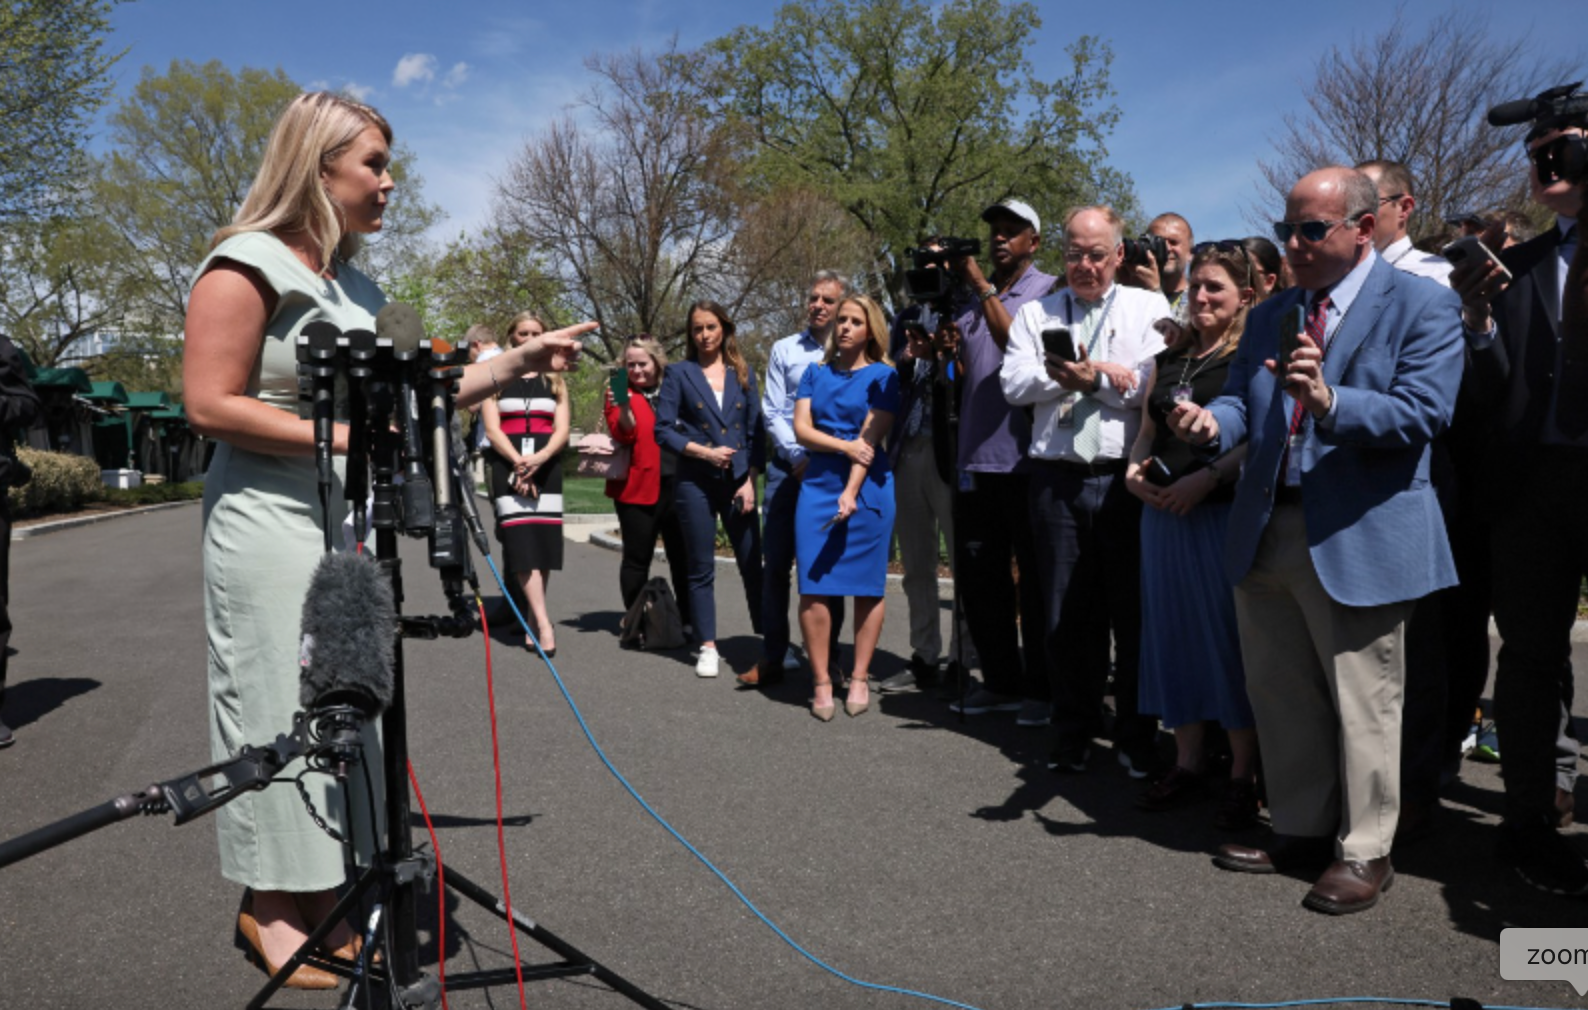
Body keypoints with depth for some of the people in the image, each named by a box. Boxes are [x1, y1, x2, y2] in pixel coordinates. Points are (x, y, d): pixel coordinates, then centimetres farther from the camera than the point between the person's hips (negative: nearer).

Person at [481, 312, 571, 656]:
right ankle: (544, 624, -19)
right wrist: (518, 462, -13)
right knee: (522, 542, -13)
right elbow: (492, 429, 1)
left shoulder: (554, 381, 15)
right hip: (508, 466, -2)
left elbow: (563, 429, 5)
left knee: (544, 542, -2)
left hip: (546, 467, 2)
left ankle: (533, 621, 8)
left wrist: (538, 459, -14)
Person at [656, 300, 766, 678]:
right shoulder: (679, 373, 4)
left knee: (752, 564, 1)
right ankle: (708, 648, 13)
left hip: (738, 481, 1)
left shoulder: (742, 373, 9)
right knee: (701, 568, 4)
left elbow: (756, 431, 6)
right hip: (696, 481, -1)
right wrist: (704, 451, -12)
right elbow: (663, 429, -1)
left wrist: (750, 480, -3)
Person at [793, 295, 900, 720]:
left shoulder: (882, 376, 3)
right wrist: (843, 445, -11)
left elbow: (870, 437, -6)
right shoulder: (816, 373, 14)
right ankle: (821, 683, 3)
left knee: (867, 587, 2)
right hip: (819, 485, 3)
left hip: (867, 487, -3)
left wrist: (851, 492, -15)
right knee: (813, 588, -4)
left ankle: (859, 679, 12)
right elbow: (801, 428, 5)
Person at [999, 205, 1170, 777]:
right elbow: (1014, 383, -2)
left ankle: (1137, 740, 17)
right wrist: (1106, 372, -10)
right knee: (1068, 615, 8)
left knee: (1135, 611, 4)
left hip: (1126, 477, -2)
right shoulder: (1036, 313, 14)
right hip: (1058, 479, 2)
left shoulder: (1149, 308, 8)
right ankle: (1073, 736, 21)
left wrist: (1093, 378, -14)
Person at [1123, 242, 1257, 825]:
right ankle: (1186, 763, 22)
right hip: (1164, 511, 6)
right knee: (1173, 633, 10)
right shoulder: (1168, 360, 16)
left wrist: (1207, 476, -23)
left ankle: (1243, 775, 11)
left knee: (1230, 637, 0)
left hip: (1226, 511, -6)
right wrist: (1135, 472, 1)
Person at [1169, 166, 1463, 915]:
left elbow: (1422, 414, -16)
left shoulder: (1422, 307, -4)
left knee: (1361, 705, 4)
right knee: (1279, 697, 14)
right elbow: (1242, 401, 9)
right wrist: (1212, 421, -14)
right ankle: (1300, 834, 30)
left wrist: (1329, 400, -31)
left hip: (1359, 537, -6)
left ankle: (1363, 854, 19)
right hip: (1266, 534, 6)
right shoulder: (1270, 315, 15)